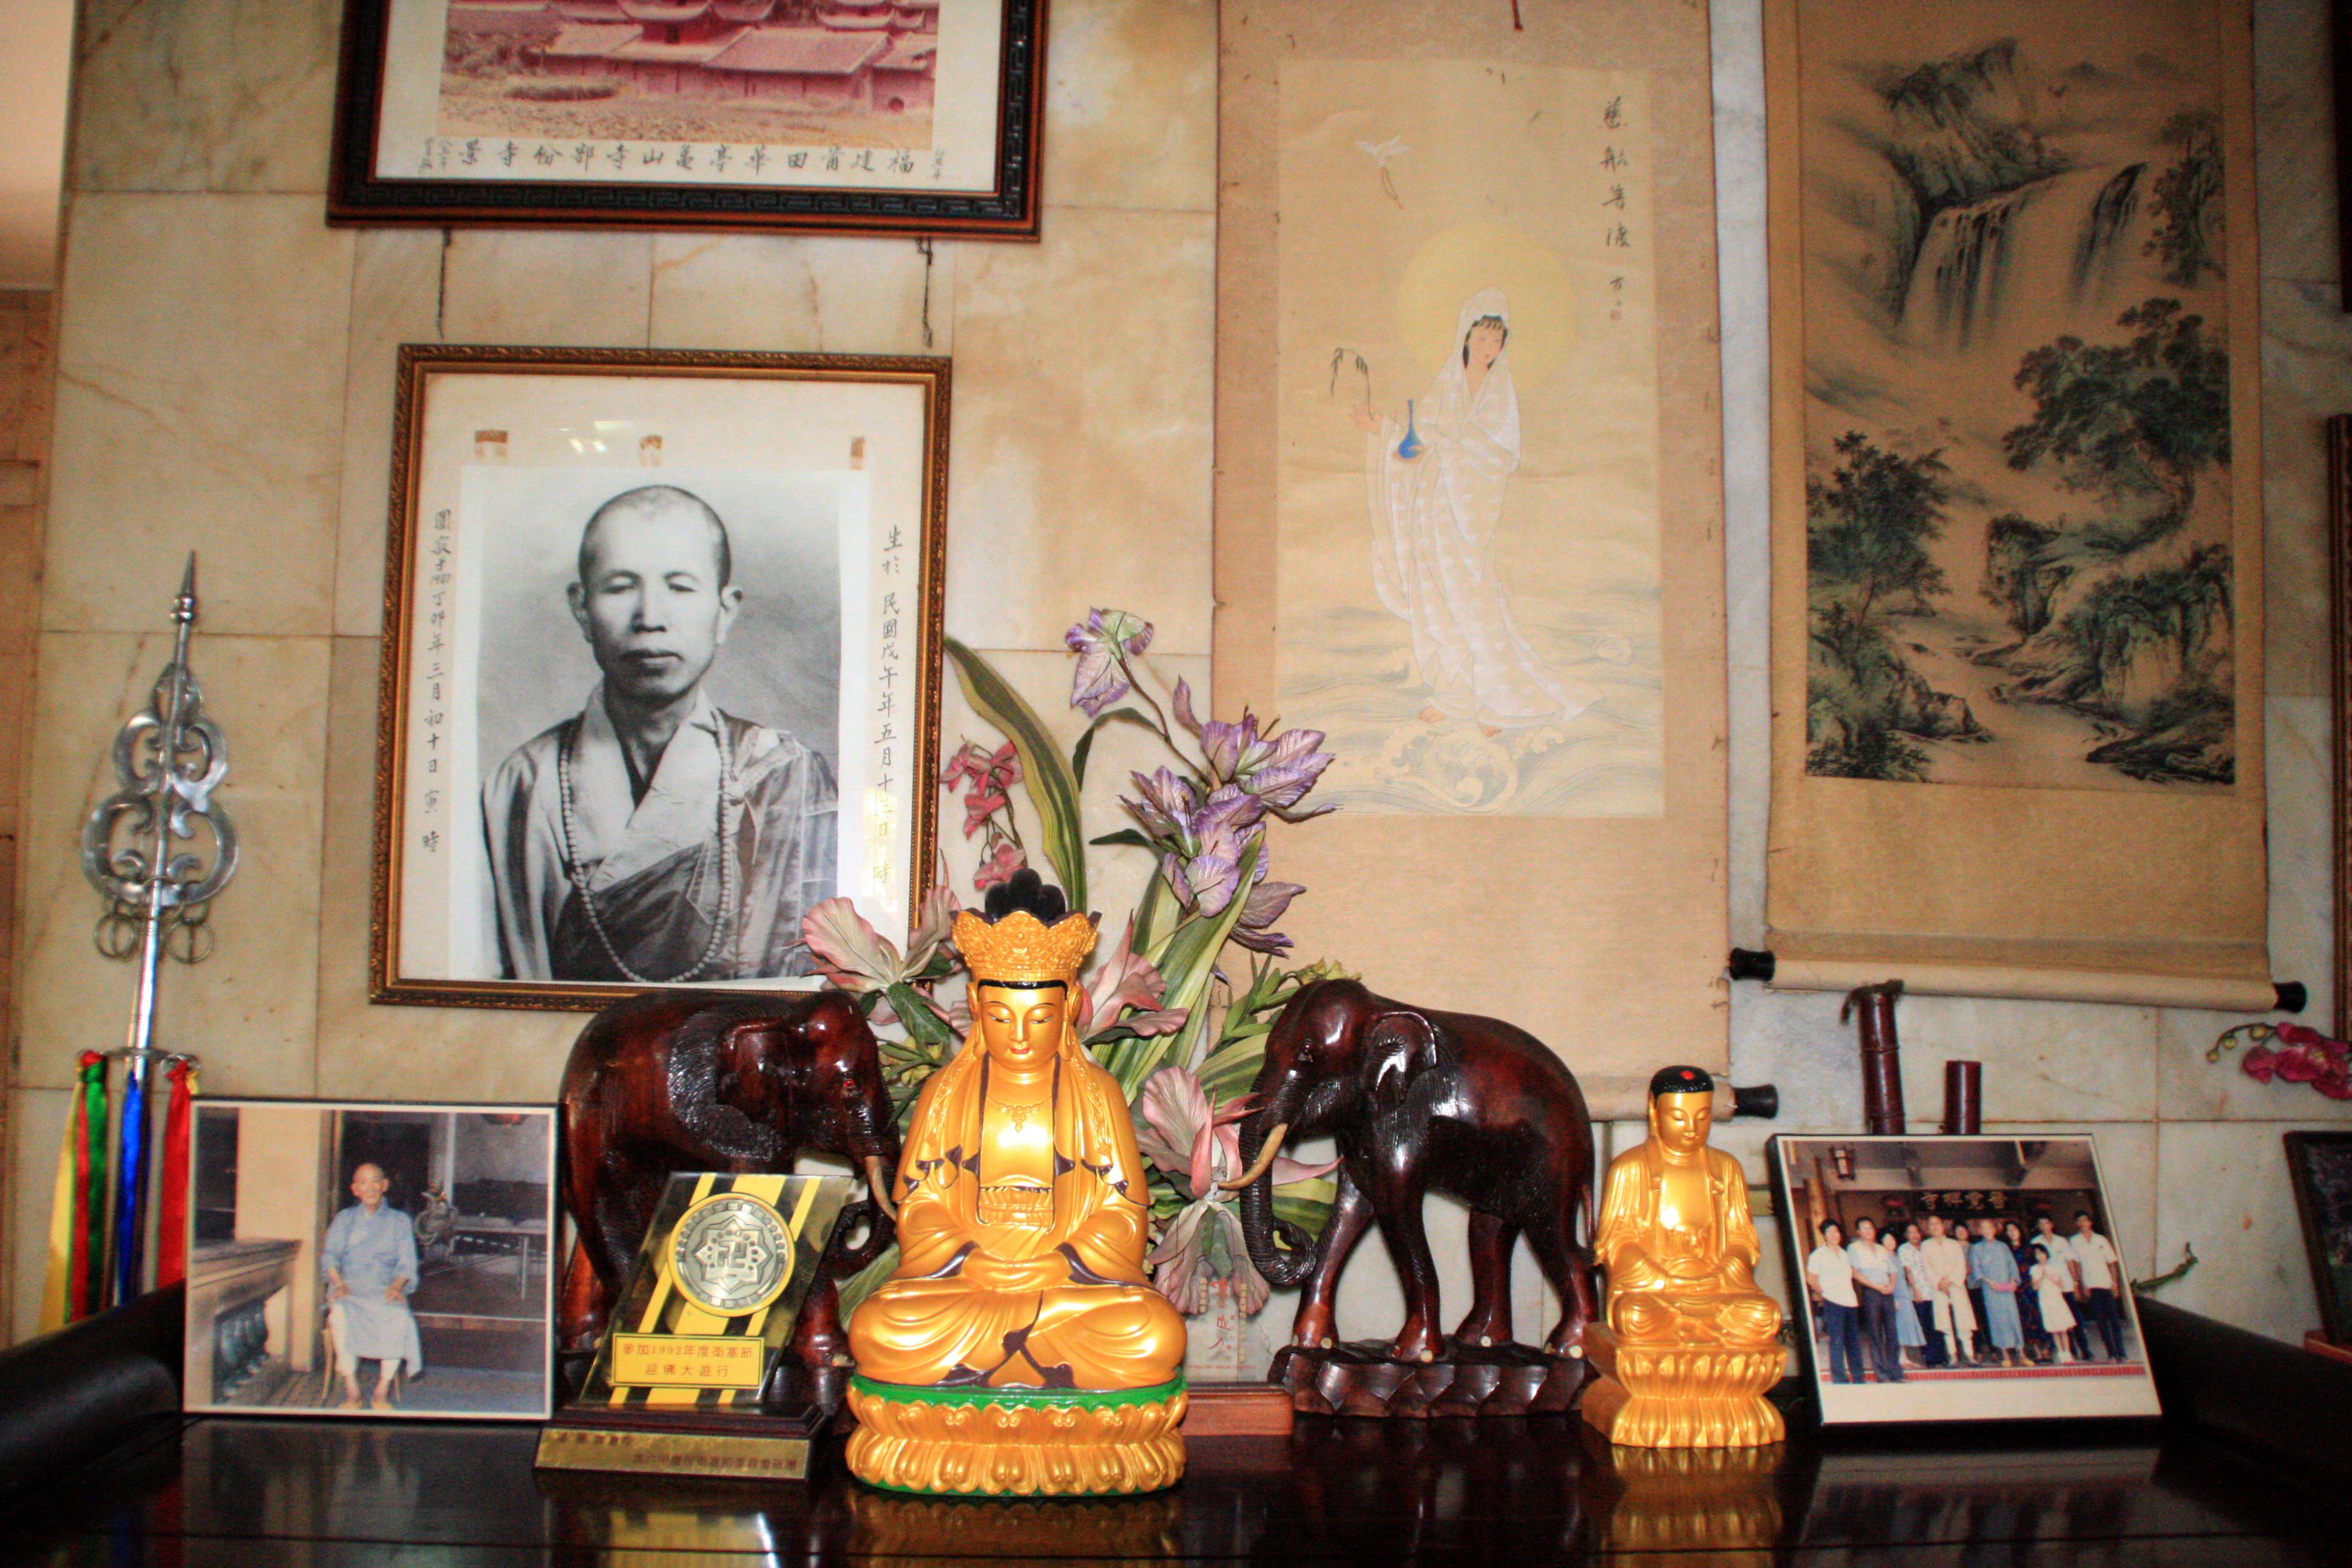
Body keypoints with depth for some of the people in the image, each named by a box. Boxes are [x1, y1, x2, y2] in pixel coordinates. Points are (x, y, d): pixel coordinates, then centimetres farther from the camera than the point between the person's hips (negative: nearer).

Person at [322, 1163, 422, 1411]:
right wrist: (338, 1283, -13)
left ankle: (382, 1391, -22)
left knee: (399, 1317, -34)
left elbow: (407, 1263, 8)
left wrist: (397, 1286, -14)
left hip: (385, 1290, 0)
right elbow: (329, 1256, 8)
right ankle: (351, 1390, -27)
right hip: (350, 1287, 0)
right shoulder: (344, 1220, 20)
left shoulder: (399, 1221, 17)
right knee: (340, 1314, -36)